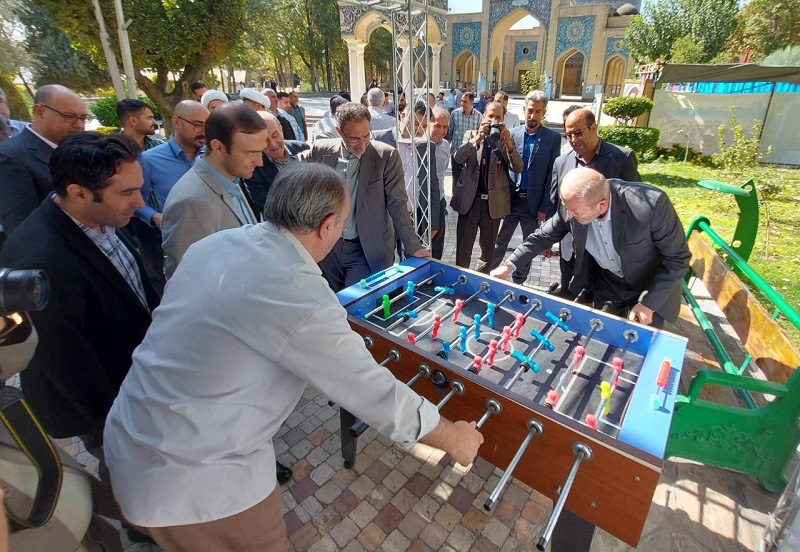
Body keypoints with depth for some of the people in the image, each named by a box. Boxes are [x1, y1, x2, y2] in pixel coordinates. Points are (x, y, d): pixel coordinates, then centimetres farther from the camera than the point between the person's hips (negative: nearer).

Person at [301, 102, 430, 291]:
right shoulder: (321, 151, -3)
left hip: (368, 250, -3)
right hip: (327, 246, 3)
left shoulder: (386, 156, -9)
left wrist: (412, 247, -10)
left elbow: (397, 205, -9)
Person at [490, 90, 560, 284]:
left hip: (534, 202, 0)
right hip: (510, 199, 1)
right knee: (499, 242, 9)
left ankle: (518, 282, 27)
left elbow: (552, 175, -4)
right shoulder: (513, 133, 2)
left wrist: (545, 208, -7)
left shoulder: (553, 138, -3)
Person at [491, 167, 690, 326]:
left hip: (652, 289, -2)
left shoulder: (651, 204, -34)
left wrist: (648, 303, -24)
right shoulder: (574, 204, -24)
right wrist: (510, 264, -15)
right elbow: (544, 235, -7)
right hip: (607, 284, 3)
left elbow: (678, 259, -21)